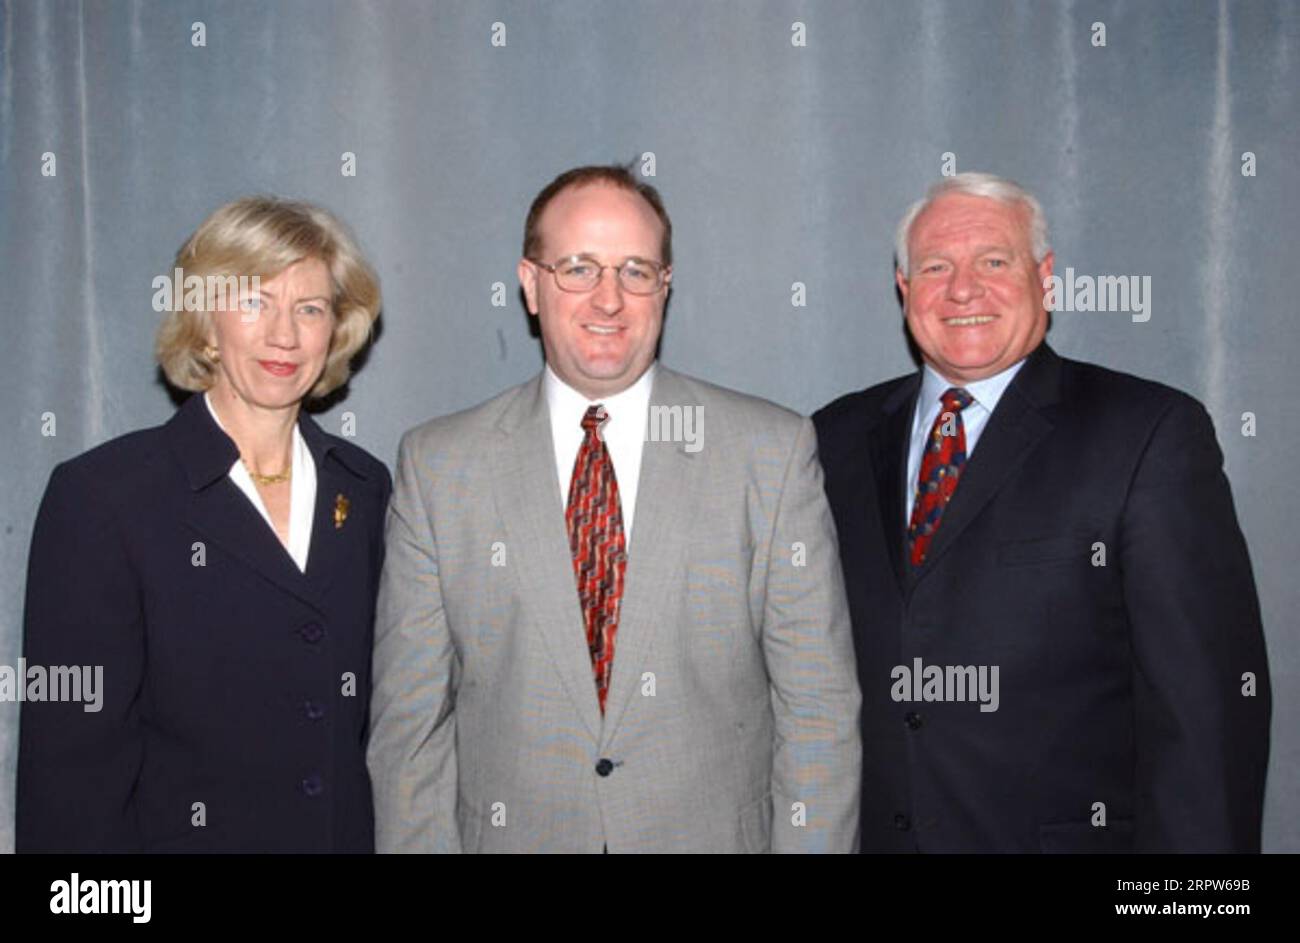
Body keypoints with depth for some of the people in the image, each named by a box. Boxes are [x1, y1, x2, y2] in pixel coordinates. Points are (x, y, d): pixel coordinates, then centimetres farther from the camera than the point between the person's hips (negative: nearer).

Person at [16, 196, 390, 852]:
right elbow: (71, 756, -13)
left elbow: (377, 711, 8)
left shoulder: (364, 488, 3)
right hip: (182, 829, -4)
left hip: (353, 831, 4)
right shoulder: (101, 495, -12)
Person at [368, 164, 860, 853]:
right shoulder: (437, 464, -2)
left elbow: (817, 708, -5)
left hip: (716, 832, 0)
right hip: (510, 834, 1)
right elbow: (410, 719, -1)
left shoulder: (773, 451, -5)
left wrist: (811, 843, -10)